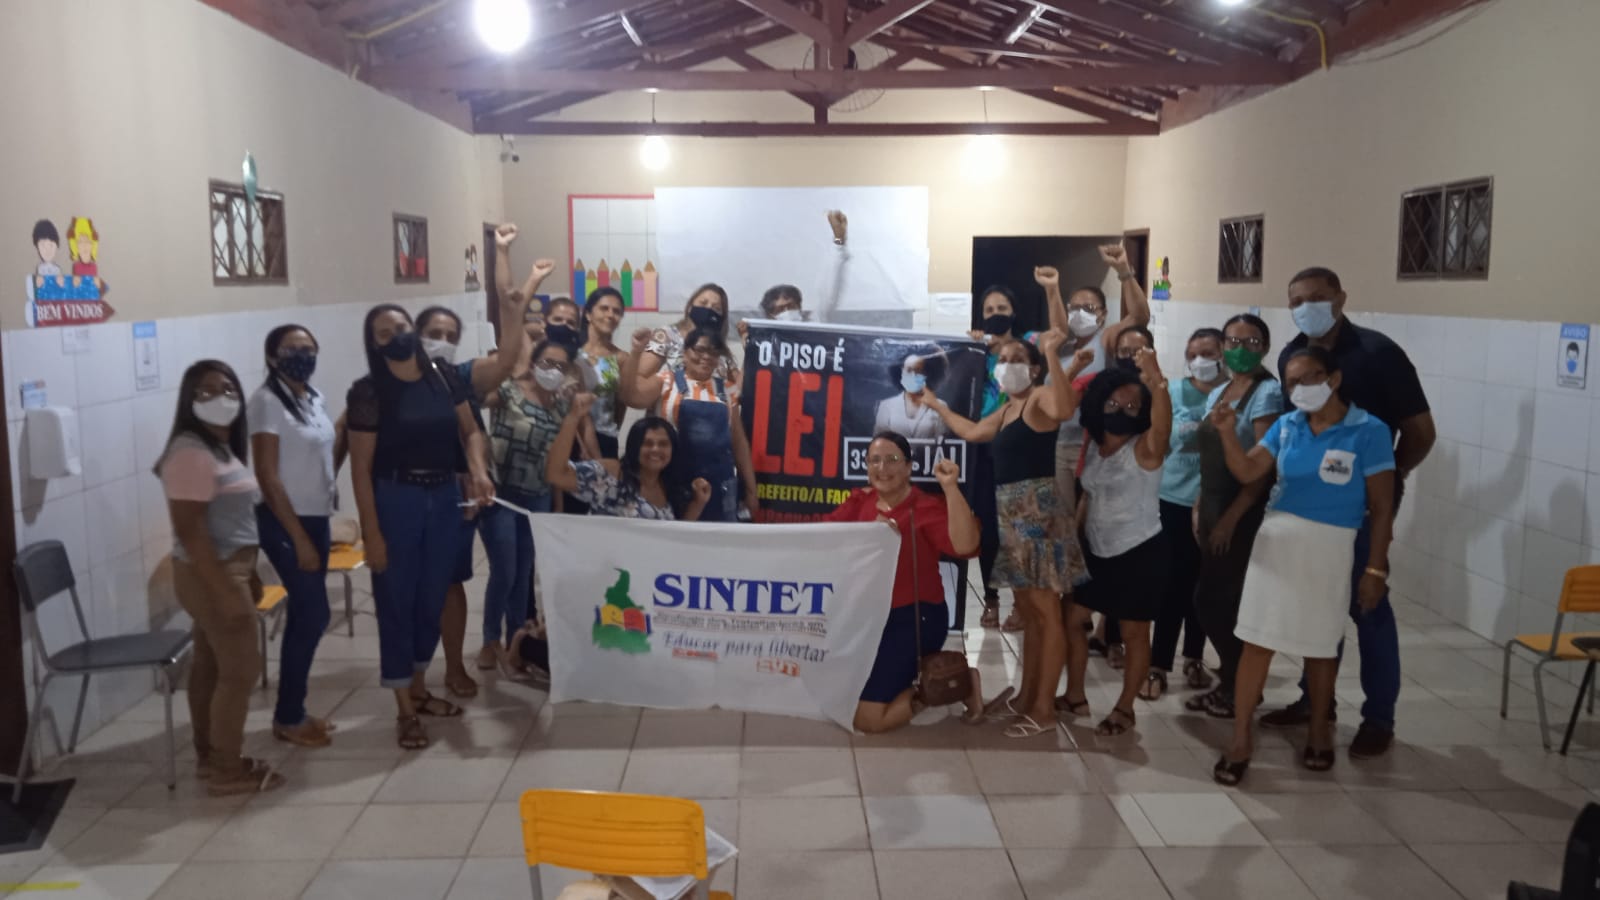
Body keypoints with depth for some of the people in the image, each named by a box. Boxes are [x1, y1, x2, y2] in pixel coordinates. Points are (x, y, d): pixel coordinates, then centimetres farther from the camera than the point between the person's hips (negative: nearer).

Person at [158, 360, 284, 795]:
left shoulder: (220, 447, 11)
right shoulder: (191, 453, -20)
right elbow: (190, 530, -24)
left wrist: (248, 576, 20)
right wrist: (225, 590, -25)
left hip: (226, 570, 10)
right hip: (211, 575, -10)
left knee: (210, 664, 16)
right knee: (241, 668, -3)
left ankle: (211, 756, 26)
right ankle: (227, 770, 7)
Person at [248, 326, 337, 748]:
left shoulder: (313, 396, 8)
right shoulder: (266, 401, -14)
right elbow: (268, 477, -17)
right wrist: (298, 538, -18)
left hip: (317, 519, 8)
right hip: (285, 523, -7)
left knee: (303, 616, 12)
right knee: (313, 614, -6)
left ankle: (293, 710, 22)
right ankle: (288, 718, 7)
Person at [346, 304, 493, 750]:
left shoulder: (444, 377, 2)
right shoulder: (368, 391, -10)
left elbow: (470, 430, 10)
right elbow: (361, 468, -10)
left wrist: (478, 469, -11)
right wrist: (371, 532, -13)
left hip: (445, 497, 5)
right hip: (394, 500, -4)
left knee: (433, 596, 14)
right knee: (396, 600, 4)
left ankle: (419, 688, 33)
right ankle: (404, 709, 15)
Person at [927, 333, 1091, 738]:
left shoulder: (1040, 400, -8)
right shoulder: (1006, 410, 19)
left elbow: (1065, 410, -32)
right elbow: (972, 432, 35)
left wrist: (1052, 355, -32)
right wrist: (936, 404, 43)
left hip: (1037, 511, -10)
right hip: (1013, 514, 10)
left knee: (1046, 614, -6)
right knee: (1027, 612, 15)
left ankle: (1044, 709, -3)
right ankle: (1026, 696, 24)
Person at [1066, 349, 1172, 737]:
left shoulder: (1145, 448, -19)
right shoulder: (1092, 446, 2)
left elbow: (1163, 423, -38)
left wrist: (1157, 383, -56)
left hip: (1141, 554, -6)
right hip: (1098, 552, 7)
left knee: (1134, 634, 4)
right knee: (1071, 619, 10)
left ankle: (1125, 709, 20)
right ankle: (1075, 696, 25)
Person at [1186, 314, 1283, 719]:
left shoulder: (1268, 392, -12)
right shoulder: (1217, 394, 13)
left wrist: (1231, 517, -18)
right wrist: (1200, 509, 10)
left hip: (1246, 514, -7)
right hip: (1214, 509, 7)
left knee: (1227, 601, 0)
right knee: (1210, 600, 10)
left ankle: (1241, 689, 18)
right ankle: (1230, 682, 26)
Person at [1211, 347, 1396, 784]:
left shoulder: (1368, 431, -8)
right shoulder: (1287, 426, 3)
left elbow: (1382, 508, -7)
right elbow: (1247, 472, 0)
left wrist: (1375, 569, -8)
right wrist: (1228, 433, -17)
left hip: (1330, 547, -3)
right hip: (1276, 538, 3)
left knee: (1321, 646, 12)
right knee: (1257, 641, 0)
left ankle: (1319, 730, 33)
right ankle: (1240, 740, 7)